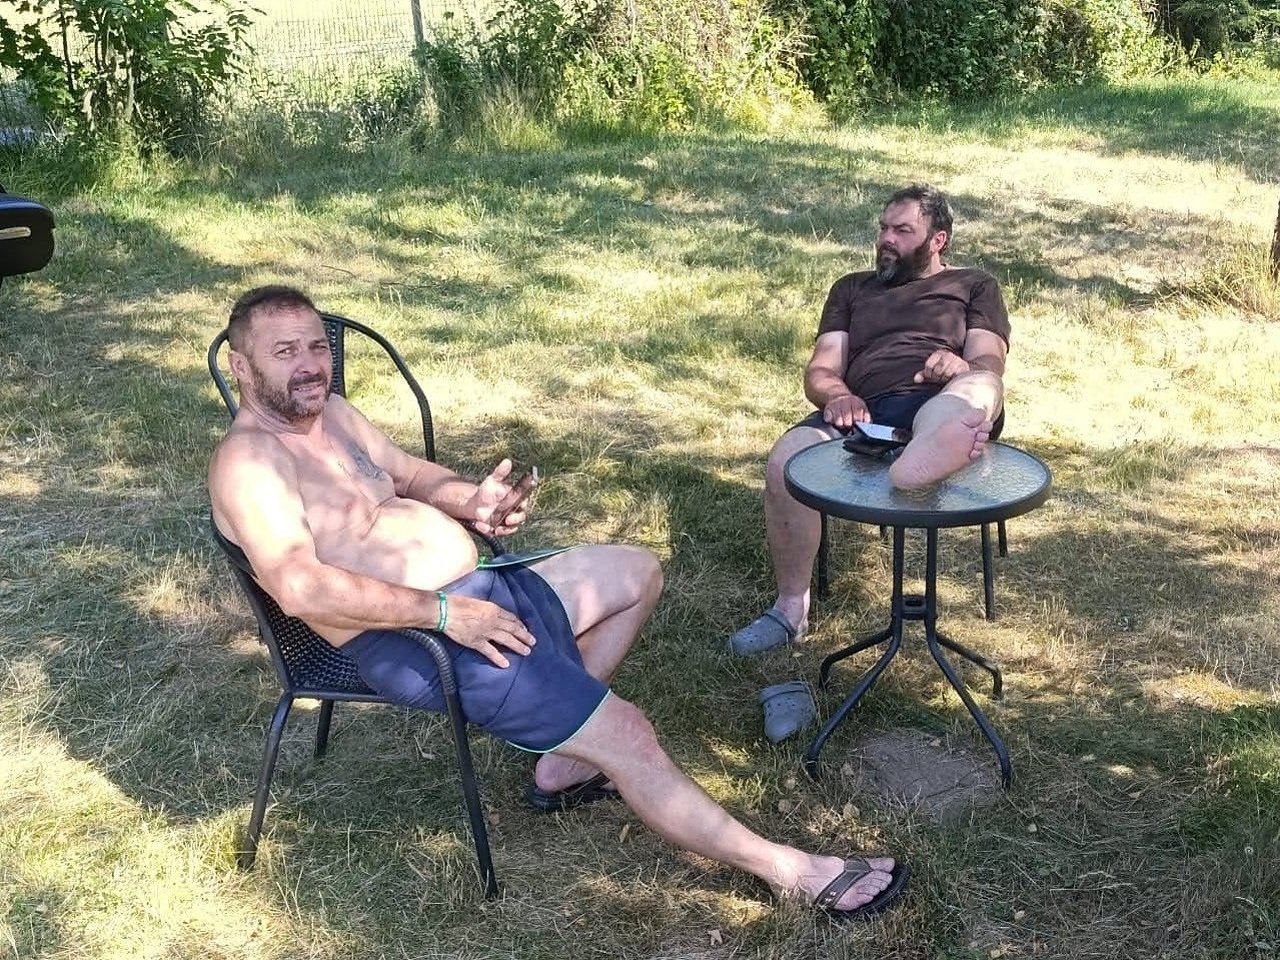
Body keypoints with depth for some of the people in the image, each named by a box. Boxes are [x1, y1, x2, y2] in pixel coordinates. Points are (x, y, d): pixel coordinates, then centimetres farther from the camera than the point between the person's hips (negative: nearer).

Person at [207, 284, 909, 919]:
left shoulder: (332, 413, 13)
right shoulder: (249, 461, -17)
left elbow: (410, 475, 24)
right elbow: (300, 587, -30)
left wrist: (471, 502, 1)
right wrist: (442, 612, -29)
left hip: (477, 591, 10)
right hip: (414, 639, -10)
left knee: (638, 572, 22)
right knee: (624, 734, -15)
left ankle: (562, 763, 21)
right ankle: (795, 873, 0)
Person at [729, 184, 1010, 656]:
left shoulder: (974, 285, 25)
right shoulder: (853, 288, 31)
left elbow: (990, 363, 9)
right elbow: (819, 371, 18)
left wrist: (963, 366, -17)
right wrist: (837, 396, -7)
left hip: (938, 405, -2)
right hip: (862, 411, 2)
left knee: (978, 389, -38)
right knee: (786, 460, -30)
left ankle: (909, 472, -69)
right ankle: (790, 608, -17)